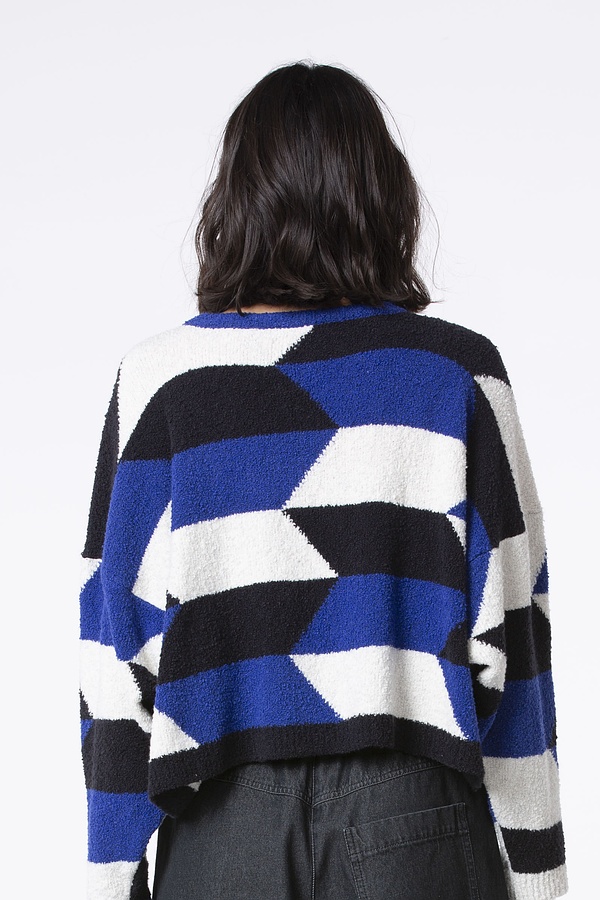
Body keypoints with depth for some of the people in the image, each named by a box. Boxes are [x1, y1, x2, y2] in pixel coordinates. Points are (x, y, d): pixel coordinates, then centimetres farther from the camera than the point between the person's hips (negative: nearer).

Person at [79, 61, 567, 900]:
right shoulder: (460, 372, -3)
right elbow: (509, 638, -3)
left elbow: (119, 648, -2)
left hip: (223, 824, 1)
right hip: (415, 816, 0)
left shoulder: (157, 380, -3)